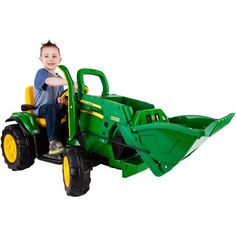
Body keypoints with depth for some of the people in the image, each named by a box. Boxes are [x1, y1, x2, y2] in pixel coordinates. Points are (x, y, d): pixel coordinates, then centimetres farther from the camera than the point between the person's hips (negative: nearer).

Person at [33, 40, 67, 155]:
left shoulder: (59, 78, 19)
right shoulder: (41, 72, -6)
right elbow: (50, 81, -31)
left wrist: (62, 100, -1)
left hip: (56, 108, 7)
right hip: (42, 108, -7)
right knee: (52, 108, -39)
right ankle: (54, 141, -45)